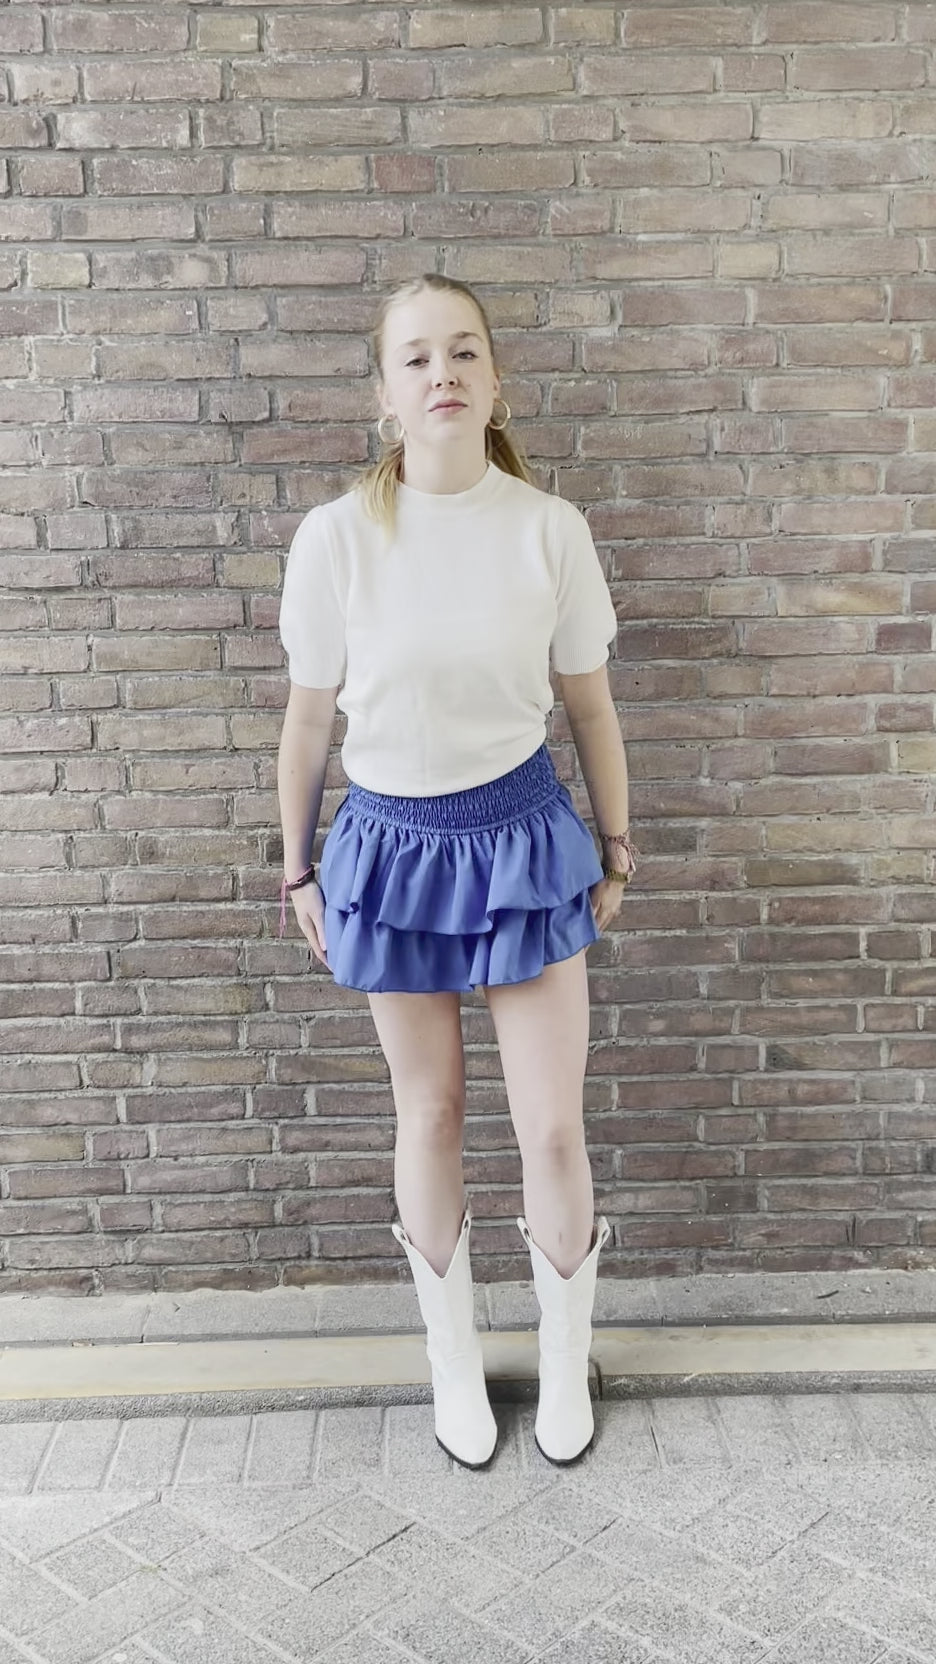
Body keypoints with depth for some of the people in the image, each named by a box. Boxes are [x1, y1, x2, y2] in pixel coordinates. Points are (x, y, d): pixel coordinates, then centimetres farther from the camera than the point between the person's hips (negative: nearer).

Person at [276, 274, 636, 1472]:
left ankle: (565, 1363, 32)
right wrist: (297, 869, 6)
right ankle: (454, 1361, 36)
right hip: (392, 842, 0)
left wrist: (616, 851, 9)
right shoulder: (336, 536, -10)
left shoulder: (549, 528, -8)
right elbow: (307, 719, 0)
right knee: (430, 1114, 14)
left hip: (522, 834, 1)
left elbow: (590, 706, 3)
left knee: (553, 1127, 5)